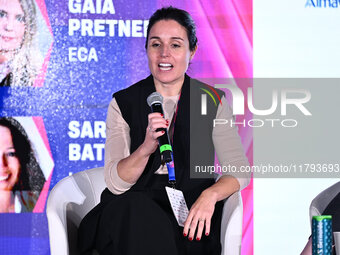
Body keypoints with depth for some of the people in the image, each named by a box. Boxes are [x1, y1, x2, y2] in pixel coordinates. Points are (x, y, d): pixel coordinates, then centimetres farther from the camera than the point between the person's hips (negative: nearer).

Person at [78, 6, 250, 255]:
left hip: (192, 207, -1)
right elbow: (116, 183, -5)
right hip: (134, 206, 1)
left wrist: (211, 194, -22)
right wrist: (146, 148, -25)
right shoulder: (124, 103, 3)